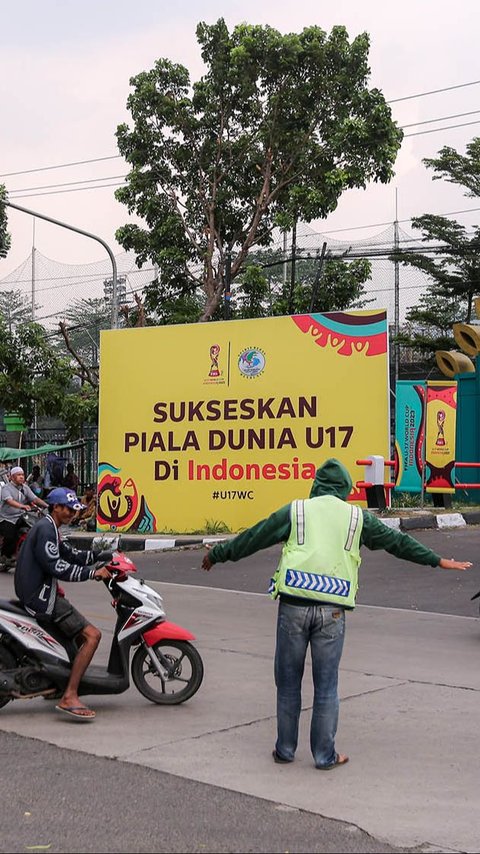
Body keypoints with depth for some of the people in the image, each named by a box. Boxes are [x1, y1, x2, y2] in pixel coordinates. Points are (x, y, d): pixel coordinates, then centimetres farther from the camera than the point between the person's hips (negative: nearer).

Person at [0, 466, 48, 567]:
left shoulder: (25, 488, 8)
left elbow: (35, 499, -2)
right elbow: (9, 501, -29)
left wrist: (48, 506, -20)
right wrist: (22, 506, -46)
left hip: (20, 517, 5)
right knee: (10, 538, -19)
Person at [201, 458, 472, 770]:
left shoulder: (295, 511, 10)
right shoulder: (358, 517, 12)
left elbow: (252, 538, 14)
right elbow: (398, 541, 18)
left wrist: (217, 554, 27)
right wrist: (439, 561, 29)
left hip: (294, 605, 0)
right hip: (332, 609, 0)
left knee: (288, 681, 12)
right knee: (326, 685, 9)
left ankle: (285, 749, 20)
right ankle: (325, 754, 15)